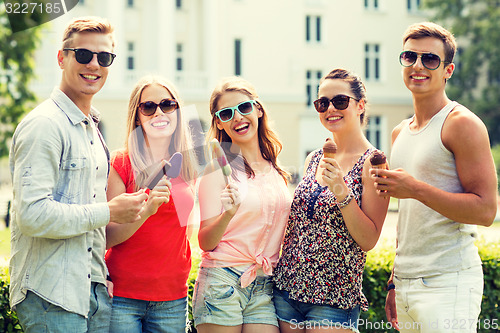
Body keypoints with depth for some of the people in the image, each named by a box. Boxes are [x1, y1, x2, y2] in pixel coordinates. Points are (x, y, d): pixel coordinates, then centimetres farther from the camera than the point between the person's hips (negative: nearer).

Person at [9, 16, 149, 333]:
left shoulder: (91, 129, 17)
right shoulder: (44, 125, -13)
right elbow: (32, 214, -22)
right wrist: (109, 212, -15)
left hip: (94, 291, 8)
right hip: (51, 296, -8)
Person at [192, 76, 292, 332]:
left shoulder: (275, 170, 11)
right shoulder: (218, 169, -5)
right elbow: (205, 242, -8)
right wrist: (227, 214, -25)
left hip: (264, 288, 5)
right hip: (222, 282, -4)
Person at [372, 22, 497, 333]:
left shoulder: (462, 124, -7)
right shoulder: (400, 133, 16)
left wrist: (416, 189, -19)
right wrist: (395, 281, 17)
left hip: (448, 283, -7)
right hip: (406, 283, 7)